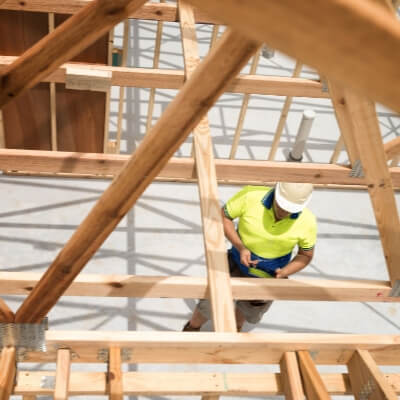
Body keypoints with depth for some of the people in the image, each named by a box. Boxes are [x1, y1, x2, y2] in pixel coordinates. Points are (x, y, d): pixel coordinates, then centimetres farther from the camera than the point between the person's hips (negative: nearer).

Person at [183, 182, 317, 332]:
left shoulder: (307, 221, -25)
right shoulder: (251, 195, -30)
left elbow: (306, 255, -9)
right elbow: (223, 216, -16)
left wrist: (284, 273, -26)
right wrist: (240, 247, -28)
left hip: (269, 275, 1)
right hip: (239, 262, -1)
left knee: (250, 310, 25)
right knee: (210, 305, 6)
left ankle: (236, 326, 62)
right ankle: (192, 328, 41)